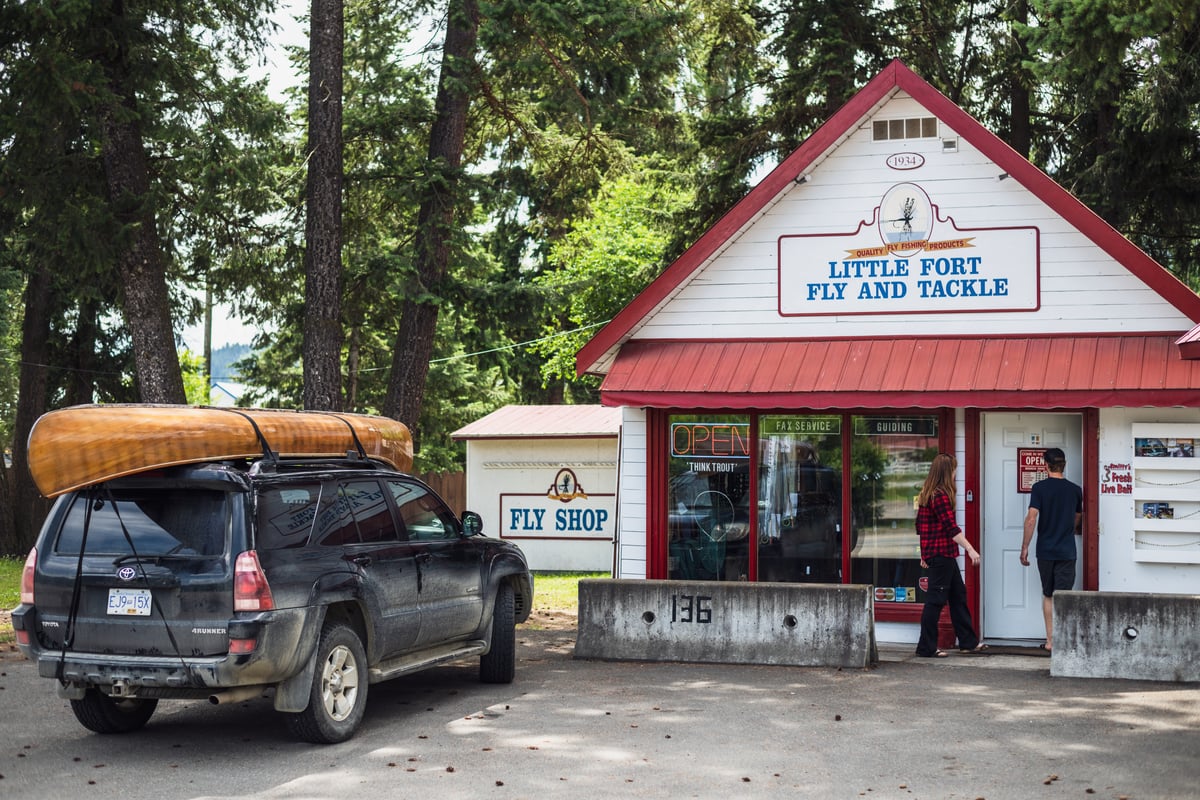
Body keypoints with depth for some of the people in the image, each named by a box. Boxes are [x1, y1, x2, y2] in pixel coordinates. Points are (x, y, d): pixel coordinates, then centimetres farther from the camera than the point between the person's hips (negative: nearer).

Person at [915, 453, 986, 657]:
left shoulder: (926, 494, 13)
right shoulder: (940, 495, -17)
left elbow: (921, 525, 19)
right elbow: (951, 527, -21)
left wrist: (924, 553, 24)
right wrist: (970, 550, -21)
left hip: (932, 551, 10)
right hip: (942, 554, -10)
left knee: (958, 594, 16)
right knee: (936, 600, -4)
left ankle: (968, 642, 23)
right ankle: (926, 647, 1)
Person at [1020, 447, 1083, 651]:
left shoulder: (1039, 488, -6)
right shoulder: (1075, 490, 3)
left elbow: (1031, 519, -13)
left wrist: (1024, 548, -6)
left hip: (1045, 551, 0)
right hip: (1067, 551, 0)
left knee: (1047, 595, 13)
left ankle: (1050, 640, 15)